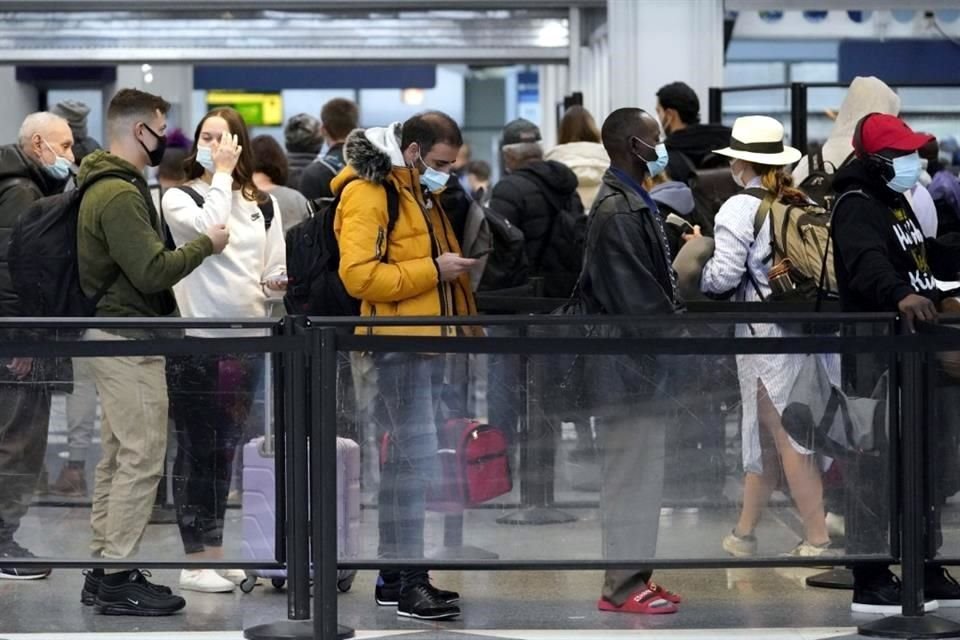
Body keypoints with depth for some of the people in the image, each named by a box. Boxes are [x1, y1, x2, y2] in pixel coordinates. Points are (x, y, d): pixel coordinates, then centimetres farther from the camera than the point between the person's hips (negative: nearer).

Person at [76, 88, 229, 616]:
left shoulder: (106, 186, 15)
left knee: (117, 459, 12)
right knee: (141, 460, -8)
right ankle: (118, 580, -6)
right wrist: (206, 244, -10)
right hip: (128, 341, -11)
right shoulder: (120, 194, -18)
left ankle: (103, 569, 16)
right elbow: (152, 271, -22)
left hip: (112, 334, 11)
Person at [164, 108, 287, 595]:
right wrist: (222, 174, -11)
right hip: (195, 340, -4)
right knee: (195, 450, -1)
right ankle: (194, 559, 4)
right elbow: (208, 228, -21)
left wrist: (278, 283, -9)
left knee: (225, 449, 11)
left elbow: (275, 272, 13)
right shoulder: (179, 198, -1)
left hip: (246, 340, 4)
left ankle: (215, 550, 20)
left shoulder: (262, 204, 11)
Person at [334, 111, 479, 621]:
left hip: (428, 338, 10)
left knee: (406, 457, 11)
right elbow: (358, 274, -20)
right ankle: (410, 580, -9)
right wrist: (432, 270, -19)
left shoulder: (419, 191, 20)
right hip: (398, 340, -10)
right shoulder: (367, 193, -11)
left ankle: (394, 574, 17)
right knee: (415, 458, -12)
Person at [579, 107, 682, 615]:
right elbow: (637, 297, -20)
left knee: (639, 476, 14)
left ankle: (633, 579, 20)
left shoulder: (633, 203, 14)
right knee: (632, 477, -5)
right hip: (629, 364, -10)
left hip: (641, 362, 10)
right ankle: (624, 587, 0)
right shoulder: (618, 211, -17)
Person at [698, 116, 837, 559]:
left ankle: (817, 540, 2)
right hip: (813, 329, 6)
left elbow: (724, 277, -13)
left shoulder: (741, 208, -10)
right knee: (767, 435, 14)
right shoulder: (807, 206, 7)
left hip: (768, 335, -6)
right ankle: (744, 533, 24)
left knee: (788, 439, 0)